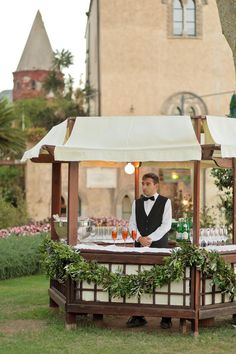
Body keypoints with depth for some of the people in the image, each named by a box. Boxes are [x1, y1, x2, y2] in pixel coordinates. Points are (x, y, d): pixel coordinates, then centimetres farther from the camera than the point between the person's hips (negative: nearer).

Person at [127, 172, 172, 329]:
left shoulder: (165, 202, 2)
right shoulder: (137, 202, 14)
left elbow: (166, 225, -6)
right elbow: (132, 224, 9)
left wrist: (150, 238, -14)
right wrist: (140, 238, -9)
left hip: (159, 246, -3)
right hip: (140, 246, 4)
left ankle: (166, 318, 3)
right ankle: (138, 316, 6)